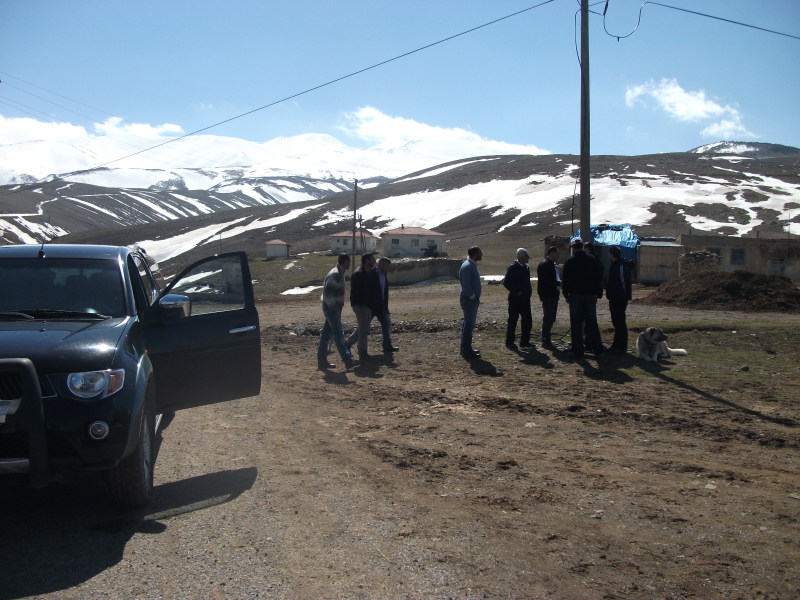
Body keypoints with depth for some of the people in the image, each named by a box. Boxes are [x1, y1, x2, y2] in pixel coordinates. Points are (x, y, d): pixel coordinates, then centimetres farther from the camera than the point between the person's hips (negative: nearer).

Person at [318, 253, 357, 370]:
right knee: (339, 335, -9)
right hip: (331, 308, -10)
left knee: (326, 334, 11)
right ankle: (348, 361, -10)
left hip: (334, 308, 10)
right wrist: (333, 306, -18)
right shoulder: (335, 274, -17)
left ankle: (322, 361, 16)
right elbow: (328, 292, -23)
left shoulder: (339, 273, 15)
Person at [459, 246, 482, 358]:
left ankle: (466, 348, 23)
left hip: (473, 300, 10)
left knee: (469, 324, 15)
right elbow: (465, 284, -24)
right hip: (469, 300, -10)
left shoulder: (473, 265, 14)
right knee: (469, 325, -7)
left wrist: (476, 296, 15)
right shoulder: (467, 266, -18)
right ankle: (467, 351, -4)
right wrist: (472, 296, -16)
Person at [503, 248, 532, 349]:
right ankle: (509, 342, 10)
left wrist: (529, 291, 10)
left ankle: (524, 341, 18)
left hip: (525, 298, 7)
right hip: (515, 299, -7)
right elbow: (506, 282, -16)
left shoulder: (526, 267, 11)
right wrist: (517, 292, -17)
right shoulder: (512, 267, -12)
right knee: (512, 321, 1)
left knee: (527, 321, 8)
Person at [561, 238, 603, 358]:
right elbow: (599, 278, 7)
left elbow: (565, 280, -5)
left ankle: (578, 350, 0)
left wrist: (566, 294, 4)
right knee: (591, 322, 13)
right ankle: (595, 346, 18)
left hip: (575, 295, -3)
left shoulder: (570, 261, -6)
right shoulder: (592, 260, 3)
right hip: (590, 295, 3)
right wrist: (598, 293, 12)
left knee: (576, 324, 1)